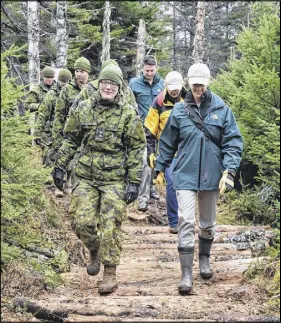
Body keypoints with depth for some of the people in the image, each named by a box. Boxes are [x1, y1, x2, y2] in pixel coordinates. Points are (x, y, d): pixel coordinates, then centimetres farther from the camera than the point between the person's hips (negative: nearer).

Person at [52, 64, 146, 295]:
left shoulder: (129, 114, -3)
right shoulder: (83, 109, 5)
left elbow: (137, 149, -2)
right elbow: (71, 140, 13)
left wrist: (134, 182, -7)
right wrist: (60, 166, 7)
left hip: (115, 180, -3)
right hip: (86, 177, 3)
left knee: (110, 228, -3)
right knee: (82, 222, -2)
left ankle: (110, 275, 9)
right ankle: (94, 250, 29)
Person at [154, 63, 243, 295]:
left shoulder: (222, 110, -3)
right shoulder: (179, 110, -1)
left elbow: (233, 142, -4)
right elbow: (167, 143, 8)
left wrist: (229, 171, -14)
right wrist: (160, 169, 10)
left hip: (211, 176, 1)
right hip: (185, 175, -1)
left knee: (208, 223, 17)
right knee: (186, 223, -10)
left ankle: (204, 259, 41)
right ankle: (186, 274, -5)